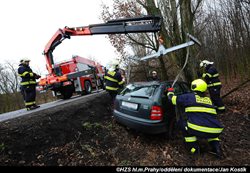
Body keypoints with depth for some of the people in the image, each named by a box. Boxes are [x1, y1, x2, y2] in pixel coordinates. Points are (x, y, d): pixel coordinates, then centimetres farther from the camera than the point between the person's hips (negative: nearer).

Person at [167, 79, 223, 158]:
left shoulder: (189, 97, 6)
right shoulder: (208, 99, 22)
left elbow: (173, 99, 14)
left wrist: (170, 91, 36)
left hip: (198, 130, -6)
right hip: (216, 132, 6)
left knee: (182, 121, 19)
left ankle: (194, 148, 19)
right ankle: (216, 148, 23)